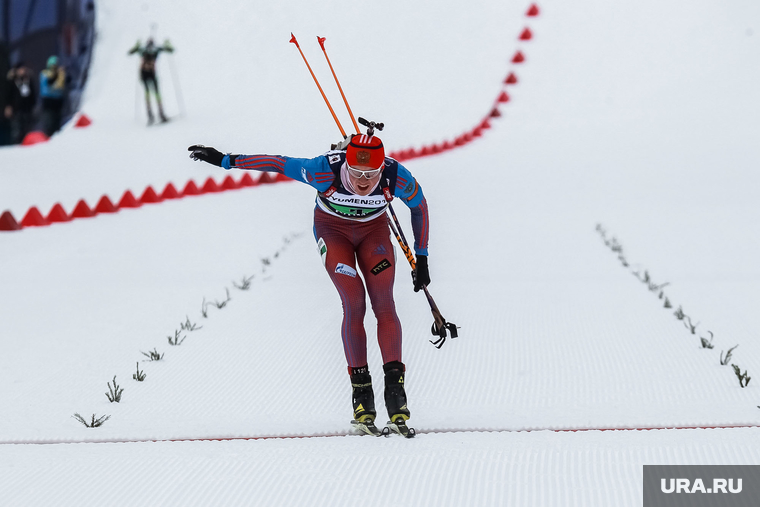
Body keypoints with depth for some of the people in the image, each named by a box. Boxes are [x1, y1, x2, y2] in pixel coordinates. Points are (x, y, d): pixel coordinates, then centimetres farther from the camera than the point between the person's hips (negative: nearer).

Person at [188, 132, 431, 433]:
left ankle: (394, 382, -17)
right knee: (354, 303, -17)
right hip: (333, 229, -1)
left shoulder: (396, 177, -30)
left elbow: (420, 206, -9)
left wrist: (422, 259, -4)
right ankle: (360, 387, -13)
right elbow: (279, 164, -22)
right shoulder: (326, 171, -35)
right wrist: (225, 160, -16)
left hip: (374, 229, 1)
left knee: (384, 304, -16)